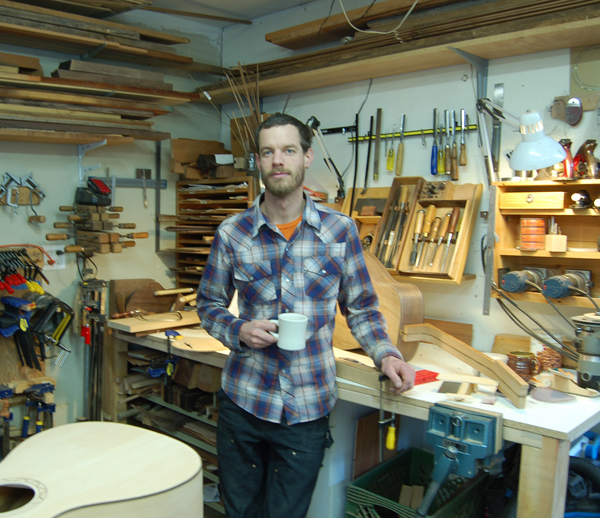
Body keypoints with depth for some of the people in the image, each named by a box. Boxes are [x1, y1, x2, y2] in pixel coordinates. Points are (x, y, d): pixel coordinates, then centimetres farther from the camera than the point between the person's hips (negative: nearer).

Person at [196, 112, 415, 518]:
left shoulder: (340, 230, -4)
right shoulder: (232, 234, -3)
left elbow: (361, 309, 4)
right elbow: (210, 305, 7)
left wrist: (386, 355, -12)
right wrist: (239, 331, -13)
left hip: (308, 409, -1)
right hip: (243, 402, 1)